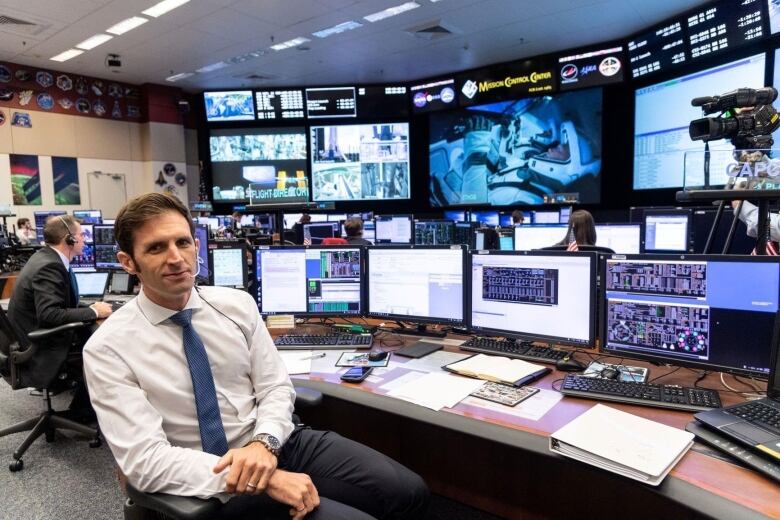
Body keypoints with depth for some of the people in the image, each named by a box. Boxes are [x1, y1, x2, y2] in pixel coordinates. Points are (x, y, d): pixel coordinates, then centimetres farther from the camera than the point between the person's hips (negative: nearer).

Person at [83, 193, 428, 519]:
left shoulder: (238, 304, 0)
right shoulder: (108, 348, -10)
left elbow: (276, 387, 2)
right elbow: (146, 461, -16)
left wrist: (264, 443, -20)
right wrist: (264, 481, -24)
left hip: (282, 441, 4)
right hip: (218, 485, -4)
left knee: (409, 491, -6)